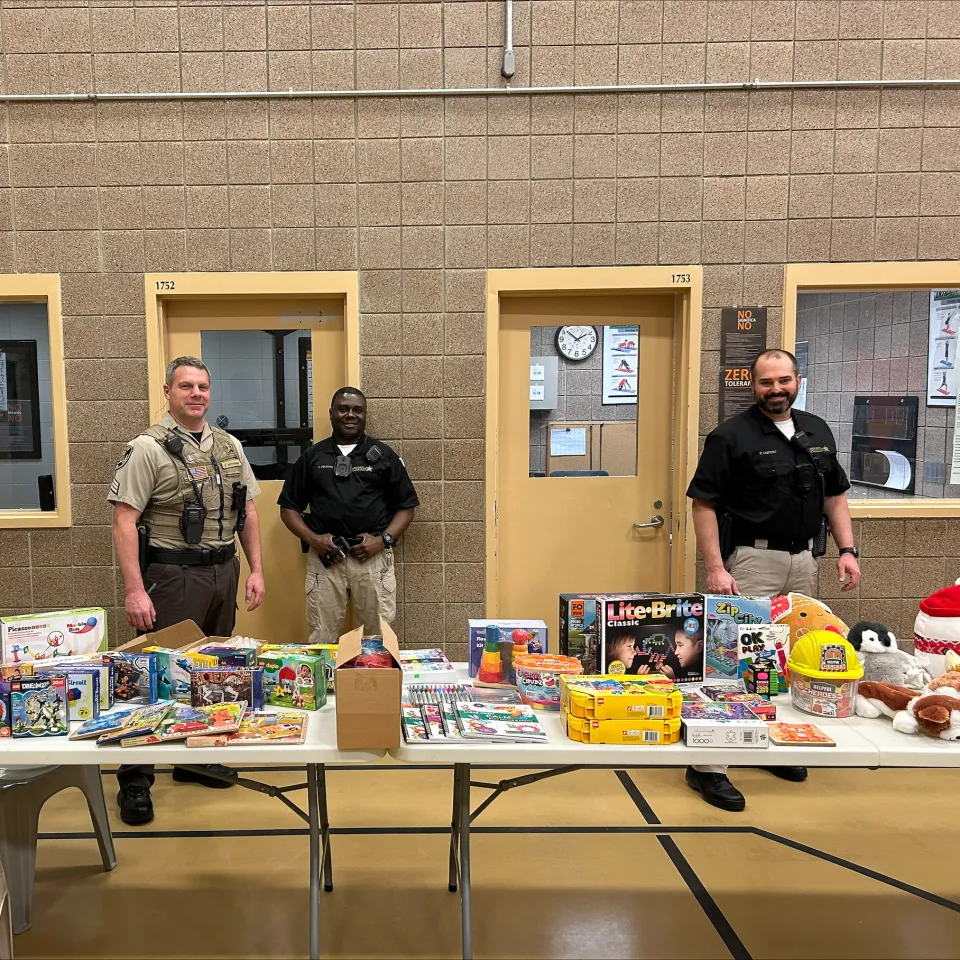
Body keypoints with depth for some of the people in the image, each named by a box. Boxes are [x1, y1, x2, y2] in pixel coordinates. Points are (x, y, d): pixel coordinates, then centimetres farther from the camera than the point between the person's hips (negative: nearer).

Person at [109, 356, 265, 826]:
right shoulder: (148, 447, -8)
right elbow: (124, 521, -12)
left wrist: (256, 569, 8)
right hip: (173, 576, -6)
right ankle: (135, 780, 15)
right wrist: (134, 590, -17)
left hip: (223, 573, 6)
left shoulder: (229, 446, 10)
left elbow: (247, 512, 14)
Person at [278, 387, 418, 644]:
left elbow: (406, 506, 9)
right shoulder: (312, 456, 12)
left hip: (373, 557, -1)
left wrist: (383, 539, -7)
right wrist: (312, 538, -4)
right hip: (325, 557, 1)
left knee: (379, 636, 1)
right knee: (321, 638, 2)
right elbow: (289, 507, 13)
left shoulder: (384, 455, 9)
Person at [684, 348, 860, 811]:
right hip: (752, 560, -6)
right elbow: (704, 504, -12)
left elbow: (835, 496, 16)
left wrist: (847, 550, 5)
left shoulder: (818, 431, 10)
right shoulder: (731, 435, -8)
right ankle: (707, 766, 2)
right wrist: (715, 567, -19)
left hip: (803, 559, 6)